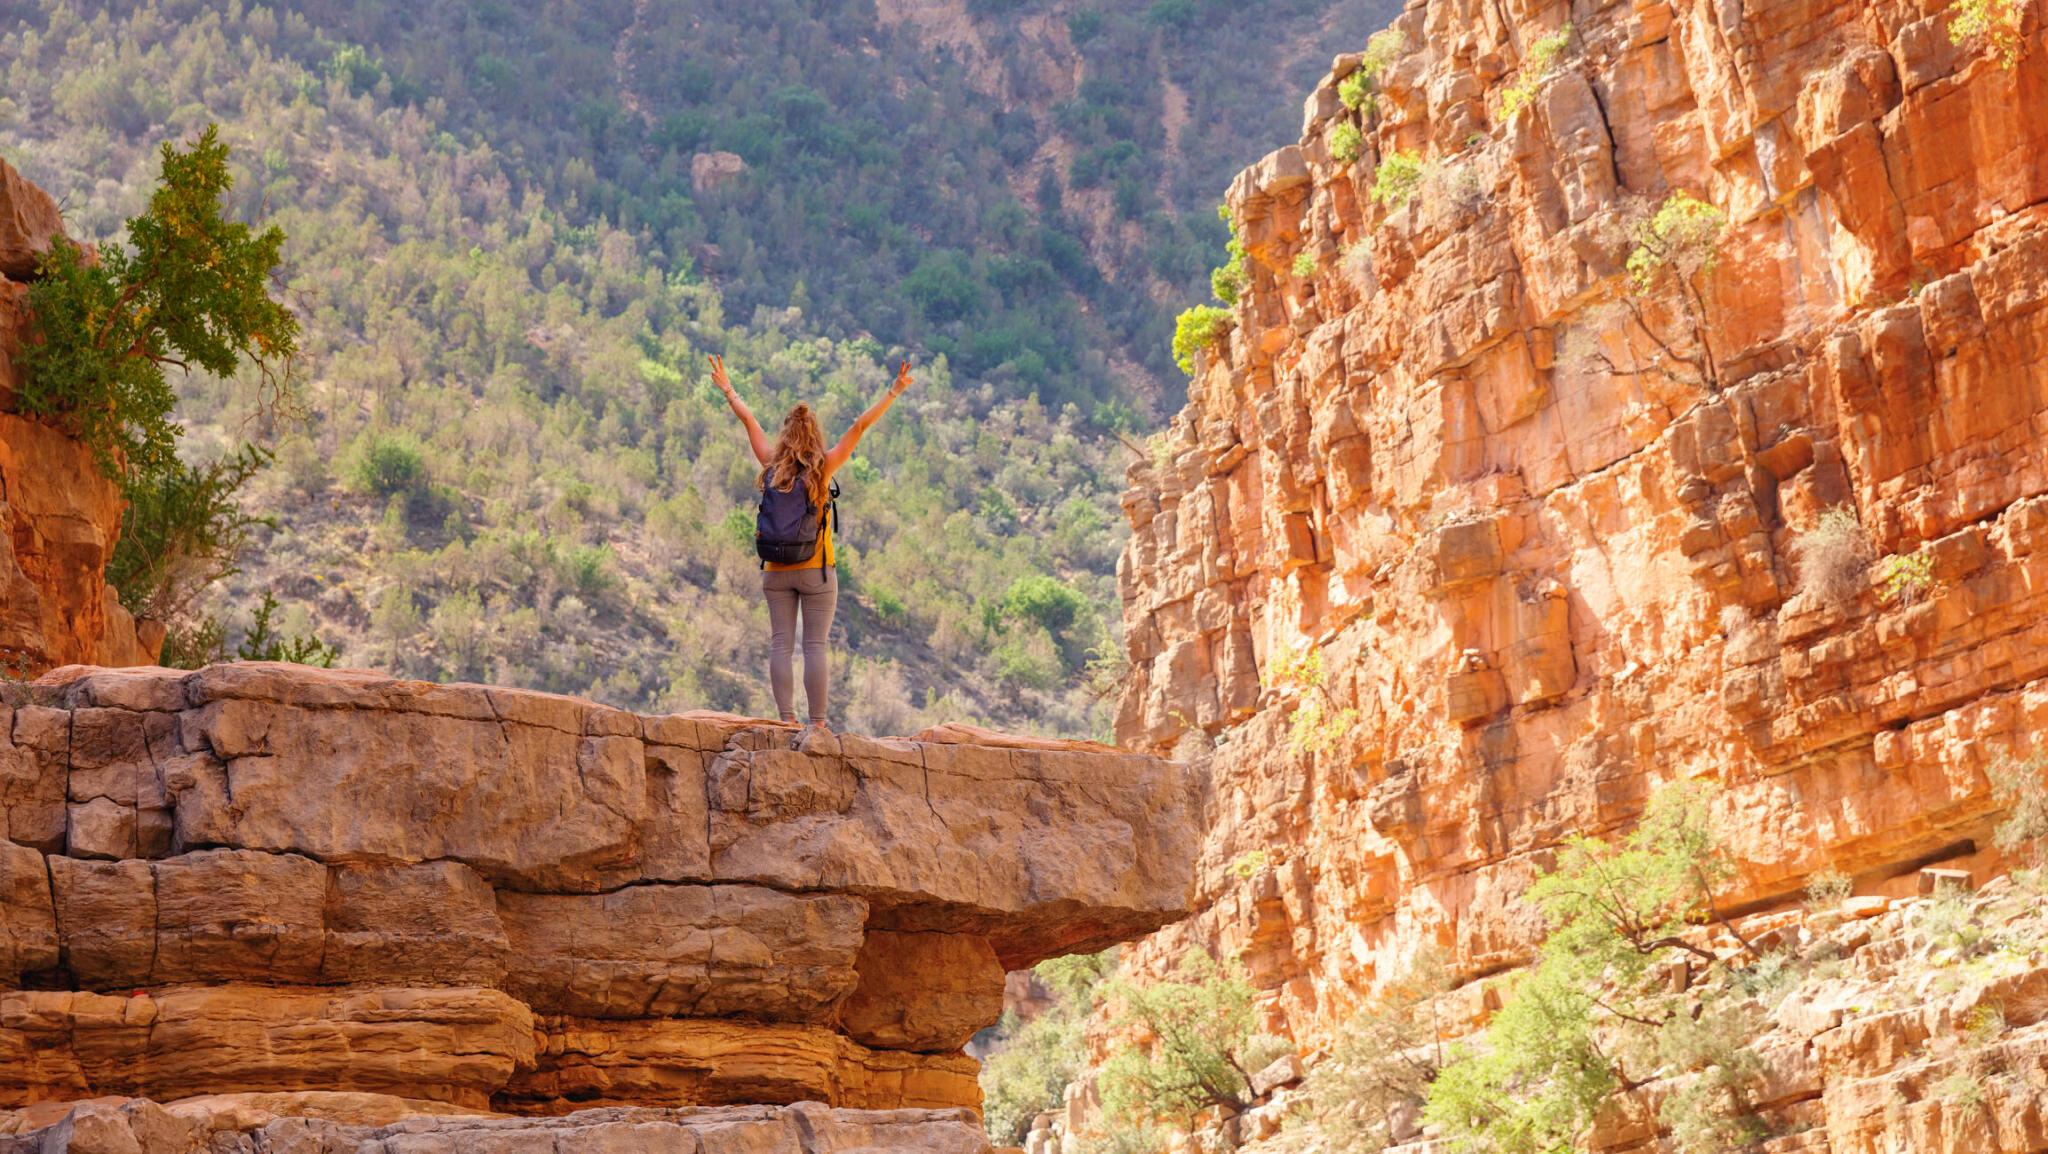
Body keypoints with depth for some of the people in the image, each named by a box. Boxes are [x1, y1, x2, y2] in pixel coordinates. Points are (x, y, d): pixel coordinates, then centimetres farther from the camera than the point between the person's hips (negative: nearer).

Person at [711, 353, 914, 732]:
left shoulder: (772, 466, 0)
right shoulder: (822, 468, -7)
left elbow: (749, 420, 12)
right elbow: (860, 426, -7)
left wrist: (727, 389, 24)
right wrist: (893, 392, -4)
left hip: (776, 571, 3)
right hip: (816, 570, -3)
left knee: (781, 644, 4)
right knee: (815, 646, -2)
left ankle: (786, 719, 0)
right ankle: (818, 723, -4)